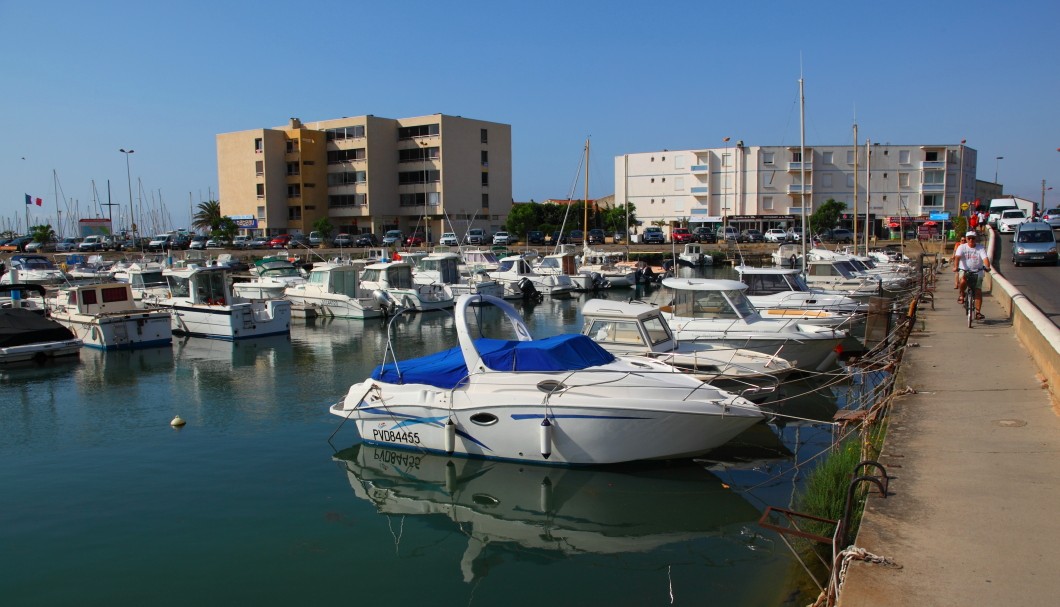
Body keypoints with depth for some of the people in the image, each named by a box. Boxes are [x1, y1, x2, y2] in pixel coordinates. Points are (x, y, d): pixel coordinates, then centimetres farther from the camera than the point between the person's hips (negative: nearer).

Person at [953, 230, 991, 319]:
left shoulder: (980, 248, -3)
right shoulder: (962, 247, -4)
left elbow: (985, 258, -17)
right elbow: (957, 257, -19)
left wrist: (988, 267, -37)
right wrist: (956, 267, -37)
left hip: (977, 272, 1)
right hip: (965, 270, -1)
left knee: (978, 291, -5)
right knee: (963, 282, -34)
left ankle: (978, 312, 2)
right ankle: (962, 295, -3)